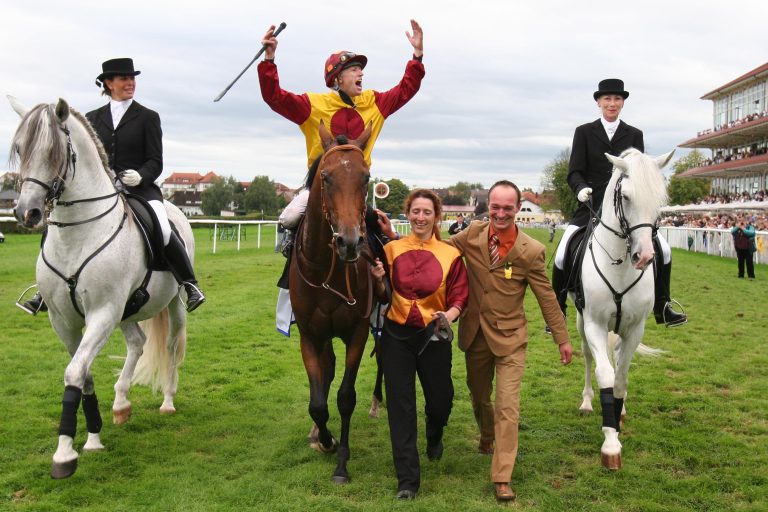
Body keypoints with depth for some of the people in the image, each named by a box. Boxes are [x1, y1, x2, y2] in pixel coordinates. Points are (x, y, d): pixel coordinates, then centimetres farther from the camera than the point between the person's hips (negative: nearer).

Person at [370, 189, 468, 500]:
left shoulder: (450, 255, -4)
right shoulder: (392, 249, 0)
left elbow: (459, 299, -2)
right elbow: (384, 297, 7)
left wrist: (448, 316, -23)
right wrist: (379, 279, -14)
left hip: (433, 337, 0)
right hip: (396, 336, 1)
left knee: (440, 401, 10)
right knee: (400, 406, 1)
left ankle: (434, 438, 48)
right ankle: (407, 480, 11)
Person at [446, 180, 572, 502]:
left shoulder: (531, 251, -15)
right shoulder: (472, 235, -8)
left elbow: (547, 298, -6)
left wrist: (562, 339, 0)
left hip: (509, 338, -3)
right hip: (475, 334, 4)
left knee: (507, 407, -8)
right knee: (478, 396, 22)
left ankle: (502, 479, 1)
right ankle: (487, 437, 54)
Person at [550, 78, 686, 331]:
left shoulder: (634, 135, 11)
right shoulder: (584, 132, 5)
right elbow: (574, 172, -1)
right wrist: (581, 187, -22)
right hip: (591, 205, -2)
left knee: (663, 251, -4)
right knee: (562, 256, -16)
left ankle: (662, 308, 14)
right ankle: (557, 313, 3)